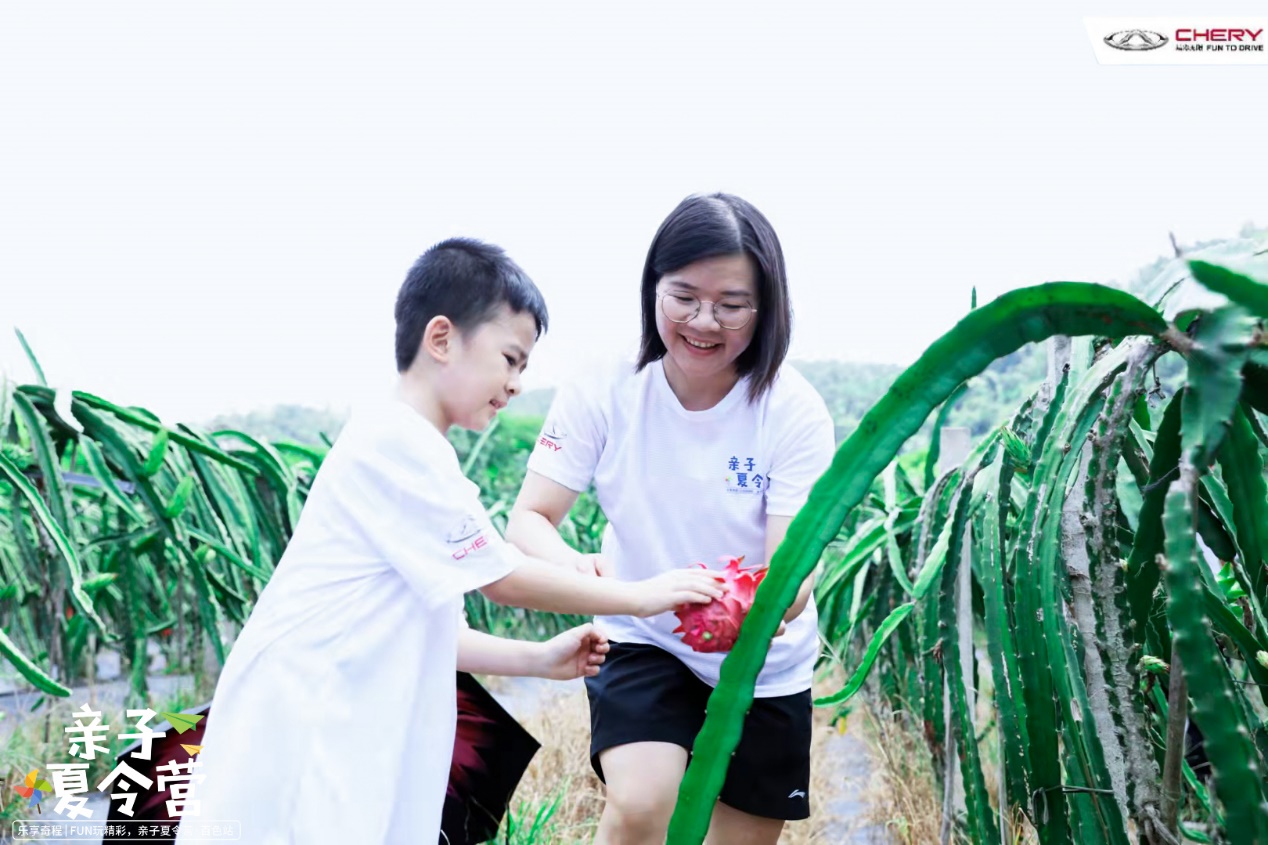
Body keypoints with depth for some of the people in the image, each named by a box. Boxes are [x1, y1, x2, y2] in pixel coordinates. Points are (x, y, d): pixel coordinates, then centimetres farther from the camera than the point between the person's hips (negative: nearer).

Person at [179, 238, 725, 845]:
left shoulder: (406, 448, 17)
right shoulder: (398, 441, -13)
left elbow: (426, 629, 19)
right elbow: (503, 579, -11)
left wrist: (538, 659, 13)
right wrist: (640, 596, -1)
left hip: (343, 737, 10)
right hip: (296, 730, -10)